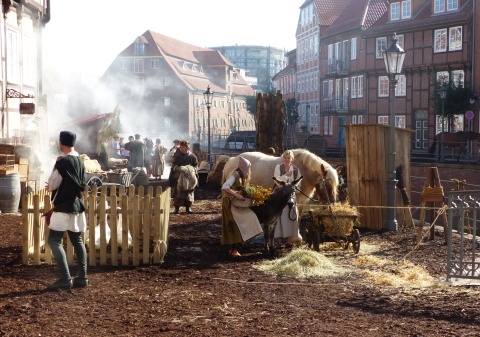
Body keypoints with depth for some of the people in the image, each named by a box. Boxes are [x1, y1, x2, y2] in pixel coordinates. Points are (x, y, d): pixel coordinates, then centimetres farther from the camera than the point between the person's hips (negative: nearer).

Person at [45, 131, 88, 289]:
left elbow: (52, 185, -13)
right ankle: (82, 277, 11)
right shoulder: (80, 160, 8)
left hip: (64, 207, -8)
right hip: (77, 205, 8)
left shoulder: (62, 162, -17)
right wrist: (54, 185, 22)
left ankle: (65, 279, -15)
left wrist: (55, 166, -3)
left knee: (54, 241, -6)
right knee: (77, 240, 12)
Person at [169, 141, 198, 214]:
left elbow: (195, 166, 5)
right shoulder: (177, 155, 1)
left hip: (189, 178, 0)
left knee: (188, 193, 5)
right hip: (178, 177, 0)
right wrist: (178, 168, -21)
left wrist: (191, 170, -14)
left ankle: (188, 208, 16)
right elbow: (173, 165, -2)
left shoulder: (192, 156, 0)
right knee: (177, 193, -3)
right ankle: (176, 208, 3)